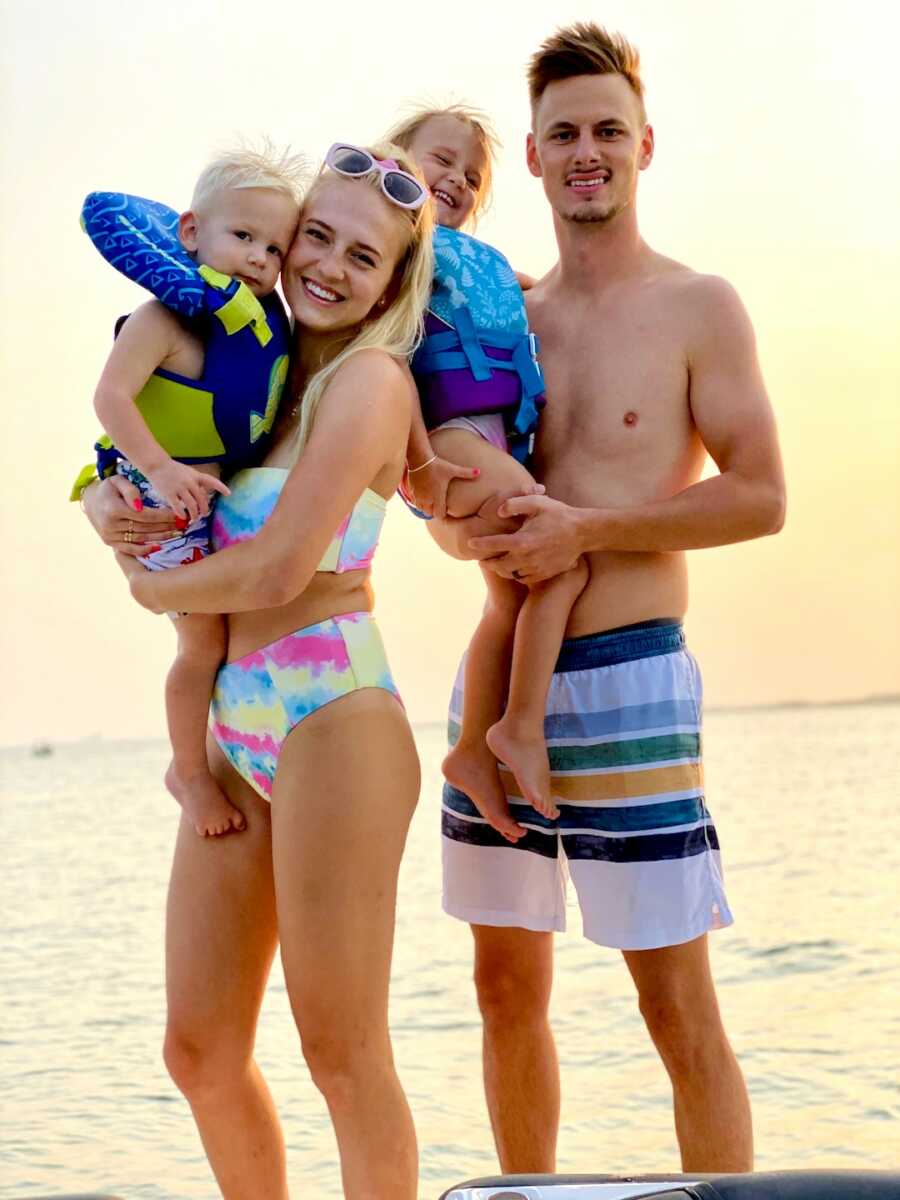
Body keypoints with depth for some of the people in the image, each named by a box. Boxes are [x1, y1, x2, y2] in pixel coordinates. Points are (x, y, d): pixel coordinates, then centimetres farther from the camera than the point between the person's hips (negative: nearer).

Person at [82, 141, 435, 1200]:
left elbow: (282, 568, -17)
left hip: (332, 716, -8)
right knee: (201, 1052, 11)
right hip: (236, 732, 8)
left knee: (341, 1050, -4)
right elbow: (125, 471, 22)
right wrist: (108, 507, -2)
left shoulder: (370, 378, -8)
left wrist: (155, 587, 1)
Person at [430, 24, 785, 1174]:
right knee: (507, 986, 12)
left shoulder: (698, 307, -1)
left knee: (676, 1002, -2)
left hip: (627, 678, -5)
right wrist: (464, 521, -4)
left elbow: (759, 497, -8)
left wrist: (583, 529, -15)